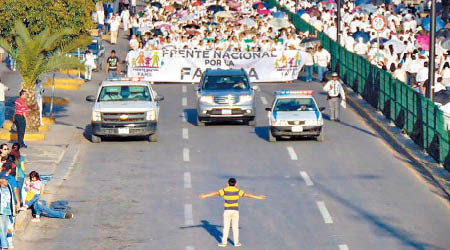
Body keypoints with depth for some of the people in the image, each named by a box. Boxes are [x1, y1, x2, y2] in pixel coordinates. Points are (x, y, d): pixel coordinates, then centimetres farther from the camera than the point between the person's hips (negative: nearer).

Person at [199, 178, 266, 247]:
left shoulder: (224, 190, -3)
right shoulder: (238, 191, -3)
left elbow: (215, 193, -1)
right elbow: (247, 195, -1)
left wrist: (204, 196, 7)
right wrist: (258, 197, 6)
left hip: (227, 211, 0)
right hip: (235, 210, 0)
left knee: (226, 227, 6)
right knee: (235, 227, 8)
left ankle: (224, 242, 7)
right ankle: (236, 242, 12)